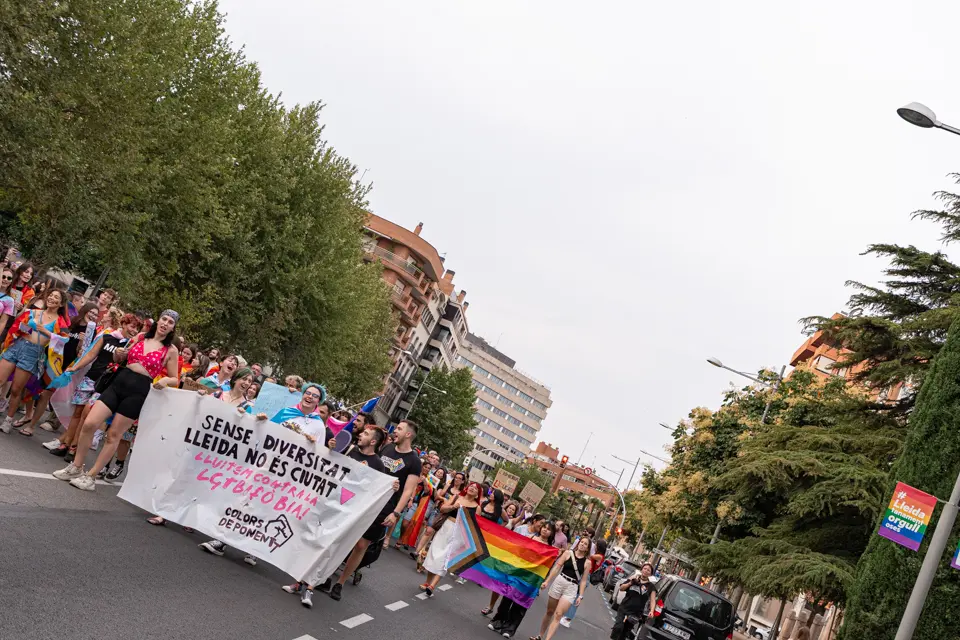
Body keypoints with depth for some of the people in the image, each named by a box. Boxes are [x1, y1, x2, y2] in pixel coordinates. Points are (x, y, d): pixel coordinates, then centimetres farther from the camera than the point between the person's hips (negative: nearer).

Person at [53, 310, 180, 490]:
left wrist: (165, 380, -18)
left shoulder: (171, 350, -1)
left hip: (138, 391, -4)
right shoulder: (139, 337, 10)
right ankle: (76, 467, 11)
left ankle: (91, 477, 12)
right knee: (89, 424, -6)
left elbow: (175, 379, 4)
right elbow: (123, 358, 24)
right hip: (118, 382, 4)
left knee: (113, 435, 1)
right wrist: (119, 354, 1)